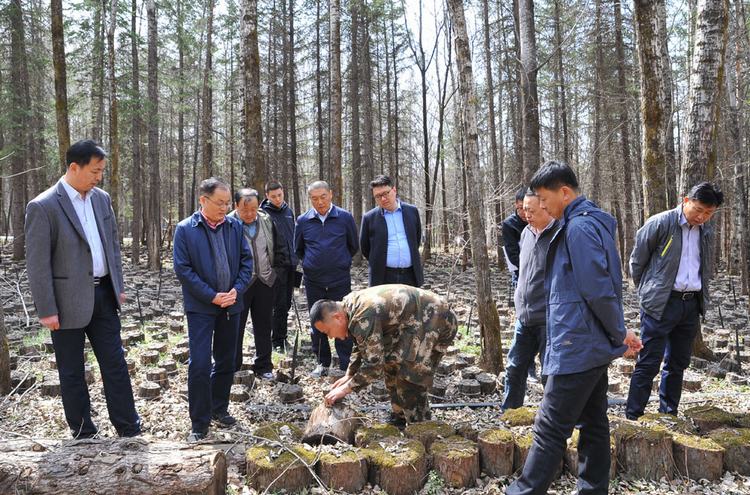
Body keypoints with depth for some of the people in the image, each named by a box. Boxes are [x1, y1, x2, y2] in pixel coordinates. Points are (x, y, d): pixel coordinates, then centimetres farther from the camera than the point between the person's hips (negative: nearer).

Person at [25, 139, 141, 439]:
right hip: (69, 300, -5)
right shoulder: (43, 207, -13)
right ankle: (83, 433, 24)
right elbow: (37, 264, -13)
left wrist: (118, 286, 13)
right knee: (72, 372, 10)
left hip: (103, 295, 5)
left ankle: (130, 430, 18)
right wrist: (47, 310, -14)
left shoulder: (102, 198, 6)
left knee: (115, 364, 9)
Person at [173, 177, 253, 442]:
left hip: (231, 304, 4)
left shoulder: (235, 226, 2)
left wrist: (237, 290, -9)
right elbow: (182, 269, -10)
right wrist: (212, 296, -15)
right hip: (201, 307, -4)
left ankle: (219, 409, 31)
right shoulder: (185, 229, -7)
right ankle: (200, 423, 5)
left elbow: (247, 260, 5)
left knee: (226, 361, 13)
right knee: (200, 364, -6)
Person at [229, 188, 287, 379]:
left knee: (263, 327, 13)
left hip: (265, 281, 4)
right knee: (236, 327, 5)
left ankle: (263, 366, 25)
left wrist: (276, 267, 10)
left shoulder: (266, 220, 4)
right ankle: (232, 368, 19)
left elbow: (277, 247, 16)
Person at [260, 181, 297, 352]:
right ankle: (278, 341, 4)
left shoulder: (289, 211, 12)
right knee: (280, 303, -5)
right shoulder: (264, 213, -8)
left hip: (290, 263, 6)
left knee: (286, 303, 12)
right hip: (276, 265, -6)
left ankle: (281, 337, 23)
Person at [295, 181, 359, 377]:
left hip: (340, 280, -2)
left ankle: (346, 366, 10)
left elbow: (354, 246, 9)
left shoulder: (345, 217, -3)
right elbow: (298, 249, 16)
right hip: (313, 281, 2)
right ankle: (322, 363, 23)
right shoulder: (303, 220, 1)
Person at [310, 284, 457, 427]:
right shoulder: (351, 304, 2)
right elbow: (365, 346, 16)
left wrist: (346, 389, -14)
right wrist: (349, 376, 10)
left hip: (436, 321, -10)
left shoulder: (363, 318, -28)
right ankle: (398, 421, 28)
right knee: (391, 366, 15)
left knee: (409, 380, -11)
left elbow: (374, 364, -25)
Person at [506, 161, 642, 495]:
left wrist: (620, 333, -8)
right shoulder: (594, 222, 14)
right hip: (593, 345, 10)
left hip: (576, 348, -10)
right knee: (593, 424, 15)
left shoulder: (579, 228, -18)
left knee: (550, 429, -1)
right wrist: (618, 333, 14)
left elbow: (599, 291, -20)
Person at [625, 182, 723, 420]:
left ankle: (669, 416, 26)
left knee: (678, 364, 14)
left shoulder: (707, 233, 11)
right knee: (649, 363, -6)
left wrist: (701, 300, 16)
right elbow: (637, 261, -3)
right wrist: (648, 291, 4)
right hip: (660, 304, -6)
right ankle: (633, 417, 0)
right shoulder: (660, 223, -9)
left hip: (691, 305, 6)